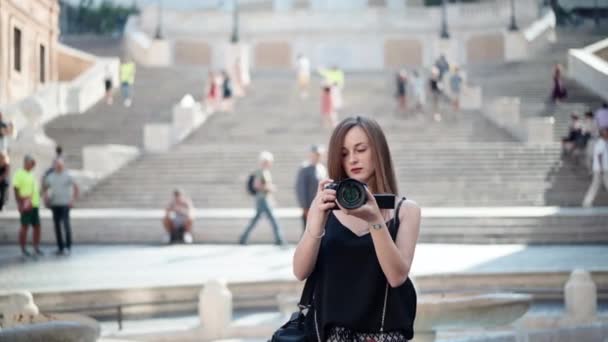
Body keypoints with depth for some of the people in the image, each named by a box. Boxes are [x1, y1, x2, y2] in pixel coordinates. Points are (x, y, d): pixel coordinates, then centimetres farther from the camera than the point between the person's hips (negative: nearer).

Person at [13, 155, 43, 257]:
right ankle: (23, 249, 3)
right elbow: (16, 190, -11)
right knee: (24, 226, -3)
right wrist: (20, 204, -16)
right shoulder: (19, 174, -7)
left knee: (37, 226, 6)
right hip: (25, 206, -7)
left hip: (35, 205, 7)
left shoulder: (33, 174, 16)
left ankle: (36, 248, 13)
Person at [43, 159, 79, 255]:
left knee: (66, 224, -12)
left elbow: (76, 188, -3)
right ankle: (60, 247, 11)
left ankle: (68, 247, -7)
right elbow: (45, 187, 24)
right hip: (54, 204, 5)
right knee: (57, 225, 5)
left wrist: (73, 200, -7)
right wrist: (46, 198, 10)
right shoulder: (50, 177, 11)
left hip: (65, 204, -5)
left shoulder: (68, 176, -3)